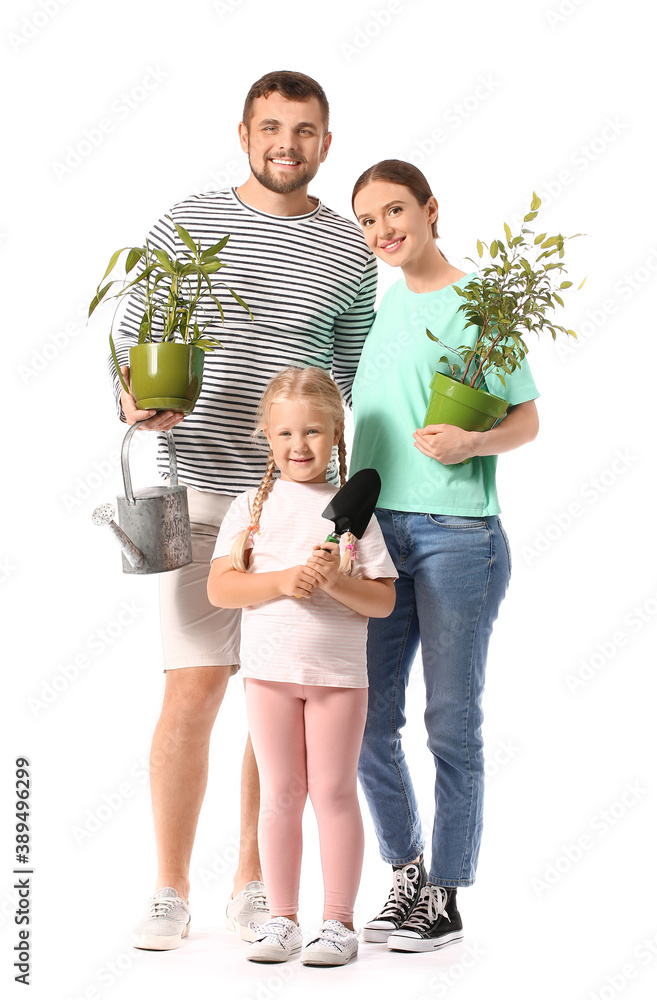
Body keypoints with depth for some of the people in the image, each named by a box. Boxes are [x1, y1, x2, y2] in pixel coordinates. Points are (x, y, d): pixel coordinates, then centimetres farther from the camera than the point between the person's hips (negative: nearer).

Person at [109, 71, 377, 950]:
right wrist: (133, 400, -14)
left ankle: (255, 886, 19)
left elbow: (350, 382, 13)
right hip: (201, 491, -2)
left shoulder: (349, 252, 8)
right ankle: (170, 893, 9)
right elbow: (130, 340, 7)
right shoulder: (185, 226, 4)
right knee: (193, 688, -5)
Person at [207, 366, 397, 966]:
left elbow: (383, 601, -2)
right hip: (270, 669, 1)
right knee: (280, 794, 8)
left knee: (333, 793, 3)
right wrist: (283, 581, -19)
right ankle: (282, 919, 18)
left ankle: (339, 922, 12)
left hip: (339, 671, -1)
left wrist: (337, 581, -20)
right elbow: (220, 588, -6)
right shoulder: (251, 508, 3)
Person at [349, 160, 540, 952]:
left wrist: (473, 441, -22)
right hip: (374, 527, 6)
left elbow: (527, 418, -3)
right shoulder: (376, 301, 12)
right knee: (367, 718, 8)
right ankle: (404, 875, 25)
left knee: (451, 722, 3)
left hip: (457, 531, -5)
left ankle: (446, 896, 14)